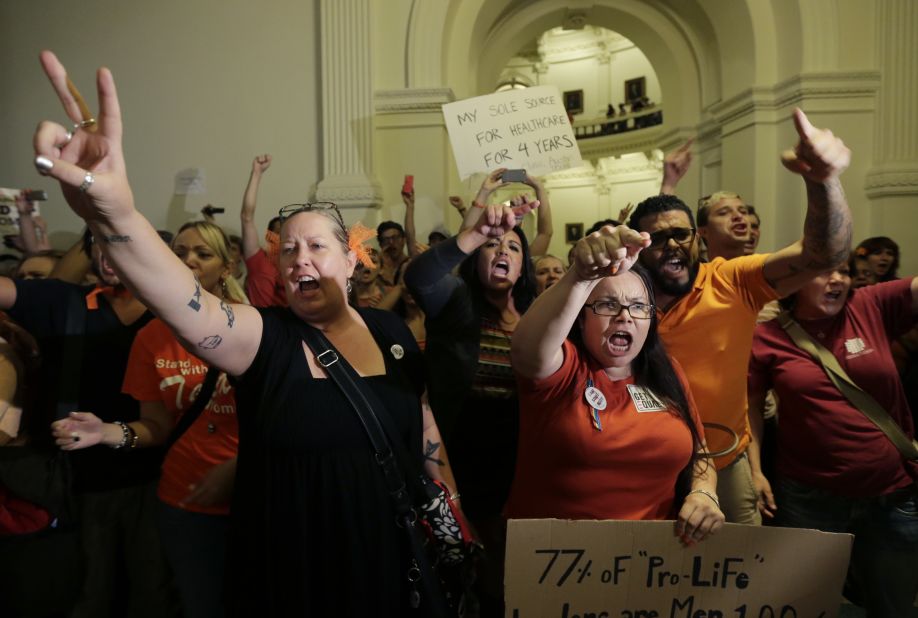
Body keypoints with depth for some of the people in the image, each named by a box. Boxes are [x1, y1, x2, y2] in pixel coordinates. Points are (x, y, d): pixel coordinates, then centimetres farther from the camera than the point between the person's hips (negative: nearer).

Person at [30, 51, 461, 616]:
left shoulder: (390, 329, -3)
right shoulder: (264, 335, -13)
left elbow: (424, 425, 6)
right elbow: (193, 309, -33)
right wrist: (113, 213, -49)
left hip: (387, 550, 2)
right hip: (290, 563, -2)